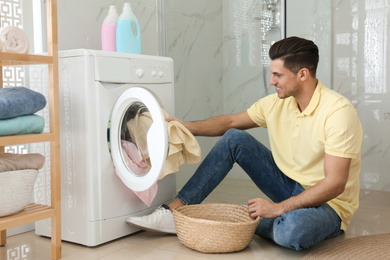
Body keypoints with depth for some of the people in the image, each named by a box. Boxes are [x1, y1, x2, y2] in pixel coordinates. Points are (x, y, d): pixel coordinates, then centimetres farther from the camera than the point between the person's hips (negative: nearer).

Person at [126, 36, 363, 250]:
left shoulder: (338, 112, -25)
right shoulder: (277, 103, -4)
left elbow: (335, 184, -27)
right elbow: (231, 122, 8)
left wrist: (279, 208, -28)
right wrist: (185, 127, -5)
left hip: (329, 204, -5)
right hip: (290, 187, 6)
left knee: (293, 230, -42)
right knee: (234, 138, -8)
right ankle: (175, 211, -9)